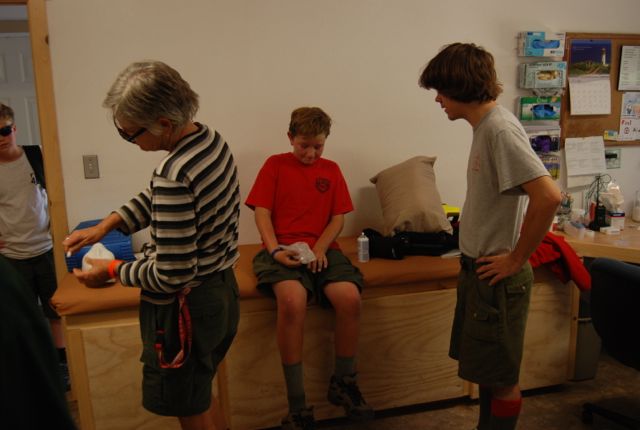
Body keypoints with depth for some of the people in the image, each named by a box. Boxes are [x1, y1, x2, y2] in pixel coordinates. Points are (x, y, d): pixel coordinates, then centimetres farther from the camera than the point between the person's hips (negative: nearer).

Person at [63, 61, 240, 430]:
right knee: (201, 396, 28)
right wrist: (106, 225, 3)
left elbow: (171, 276, -26)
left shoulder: (174, 176, -31)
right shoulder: (211, 138, -2)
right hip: (221, 289, 9)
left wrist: (113, 270, -10)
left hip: (187, 307, -9)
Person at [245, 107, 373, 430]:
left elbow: (338, 217, 10)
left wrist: (320, 248, -8)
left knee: (350, 298, -26)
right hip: (283, 251, -3)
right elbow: (262, 212, 1)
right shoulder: (275, 165, 8)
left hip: (322, 250, 3)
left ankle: (343, 383, 1)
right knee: (292, 301, -34)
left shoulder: (331, 170, 16)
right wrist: (275, 250, -15)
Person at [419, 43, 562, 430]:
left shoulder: (500, 129, -19)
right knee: (486, 370, 21)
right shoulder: (486, 125, 9)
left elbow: (549, 196, -29)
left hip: (497, 277, -9)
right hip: (479, 269, 9)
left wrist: (517, 259, -19)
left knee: (501, 378, 7)